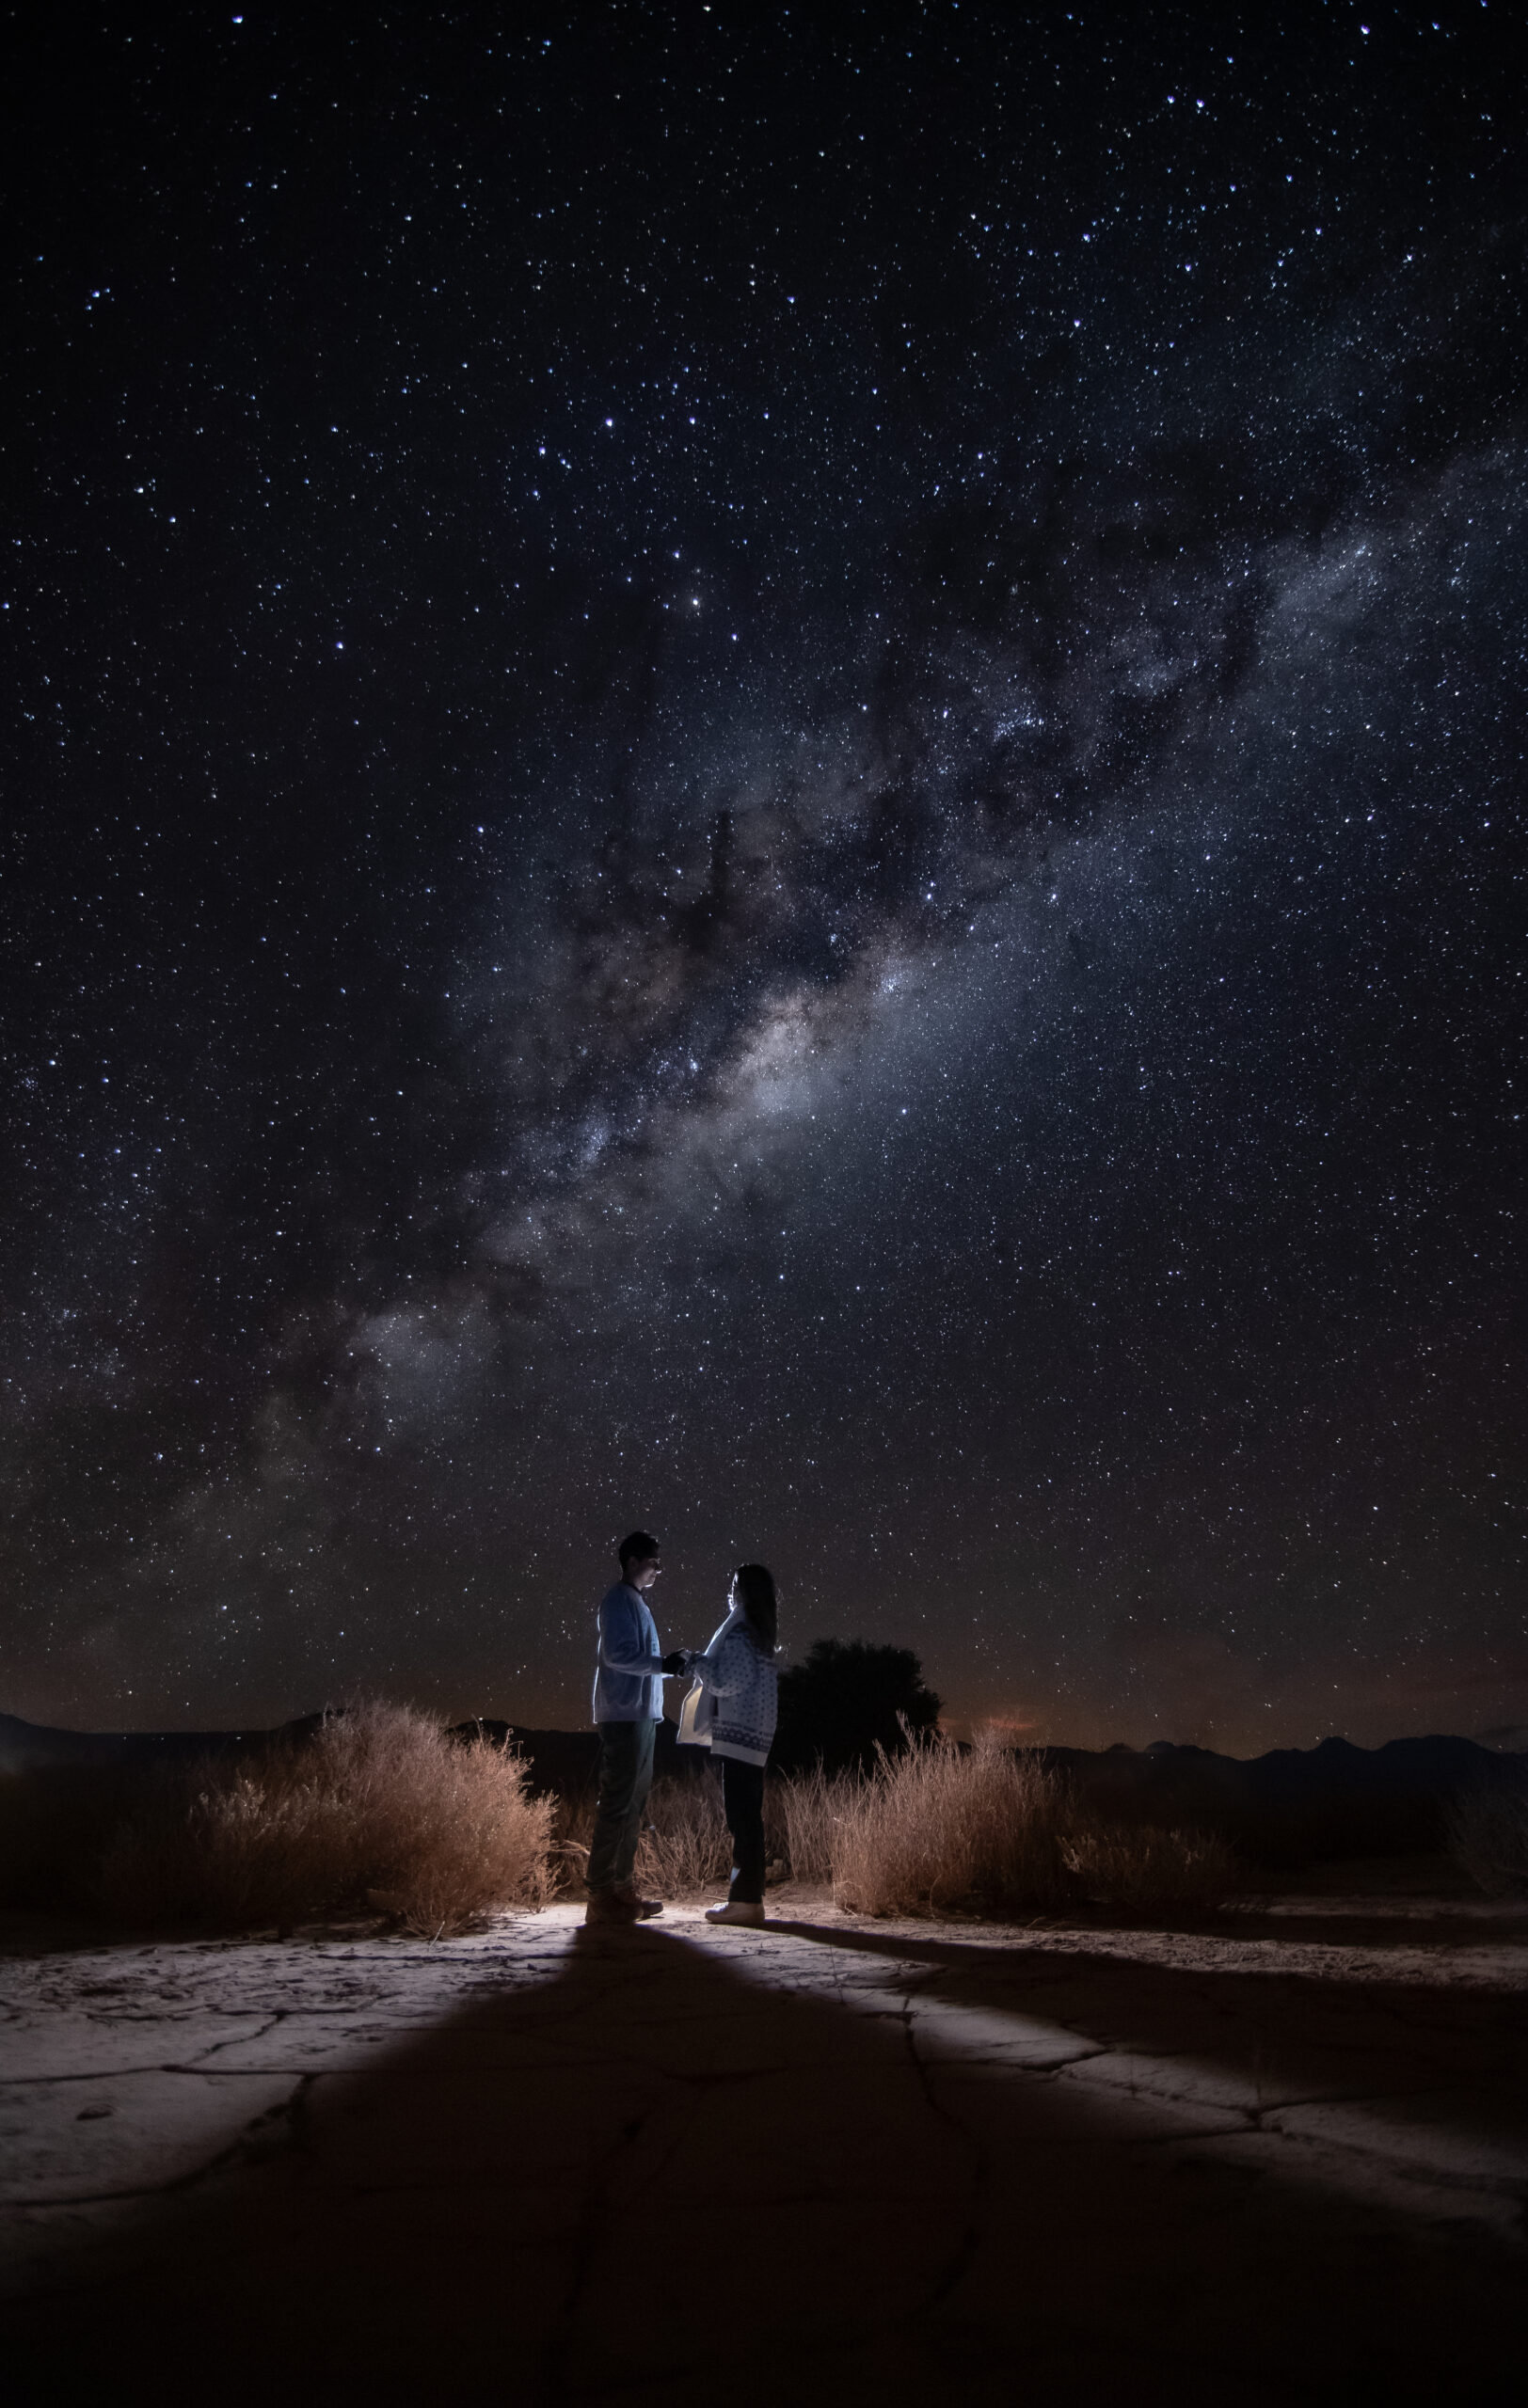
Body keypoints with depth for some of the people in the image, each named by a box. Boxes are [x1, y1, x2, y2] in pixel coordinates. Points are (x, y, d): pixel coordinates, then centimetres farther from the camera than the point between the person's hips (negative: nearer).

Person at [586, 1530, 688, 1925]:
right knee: (617, 1804, -9)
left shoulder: (636, 1603, 21)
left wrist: (667, 1668, 14)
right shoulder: (619, 1600, -8)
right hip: (624, 1717, -10)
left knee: (633, 1805, 12)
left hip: (640, 1717, 10)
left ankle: (621, 1886, 17)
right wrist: (662, 1664, -19)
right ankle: (601, 1894, -7)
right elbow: (618, 1654, -18)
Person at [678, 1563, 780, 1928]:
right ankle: (748, 1897, 16)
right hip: (752, 1734, 10)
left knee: (741, 1815, -8)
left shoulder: (739, 1631, -12)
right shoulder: (758, 1632, 16)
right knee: (747, 1816, 11)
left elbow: (730, 1680, -17)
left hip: (740, 1732, -10)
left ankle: (746, 1901, -6)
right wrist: (702, 1665, 21)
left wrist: (698, 1663, -4)